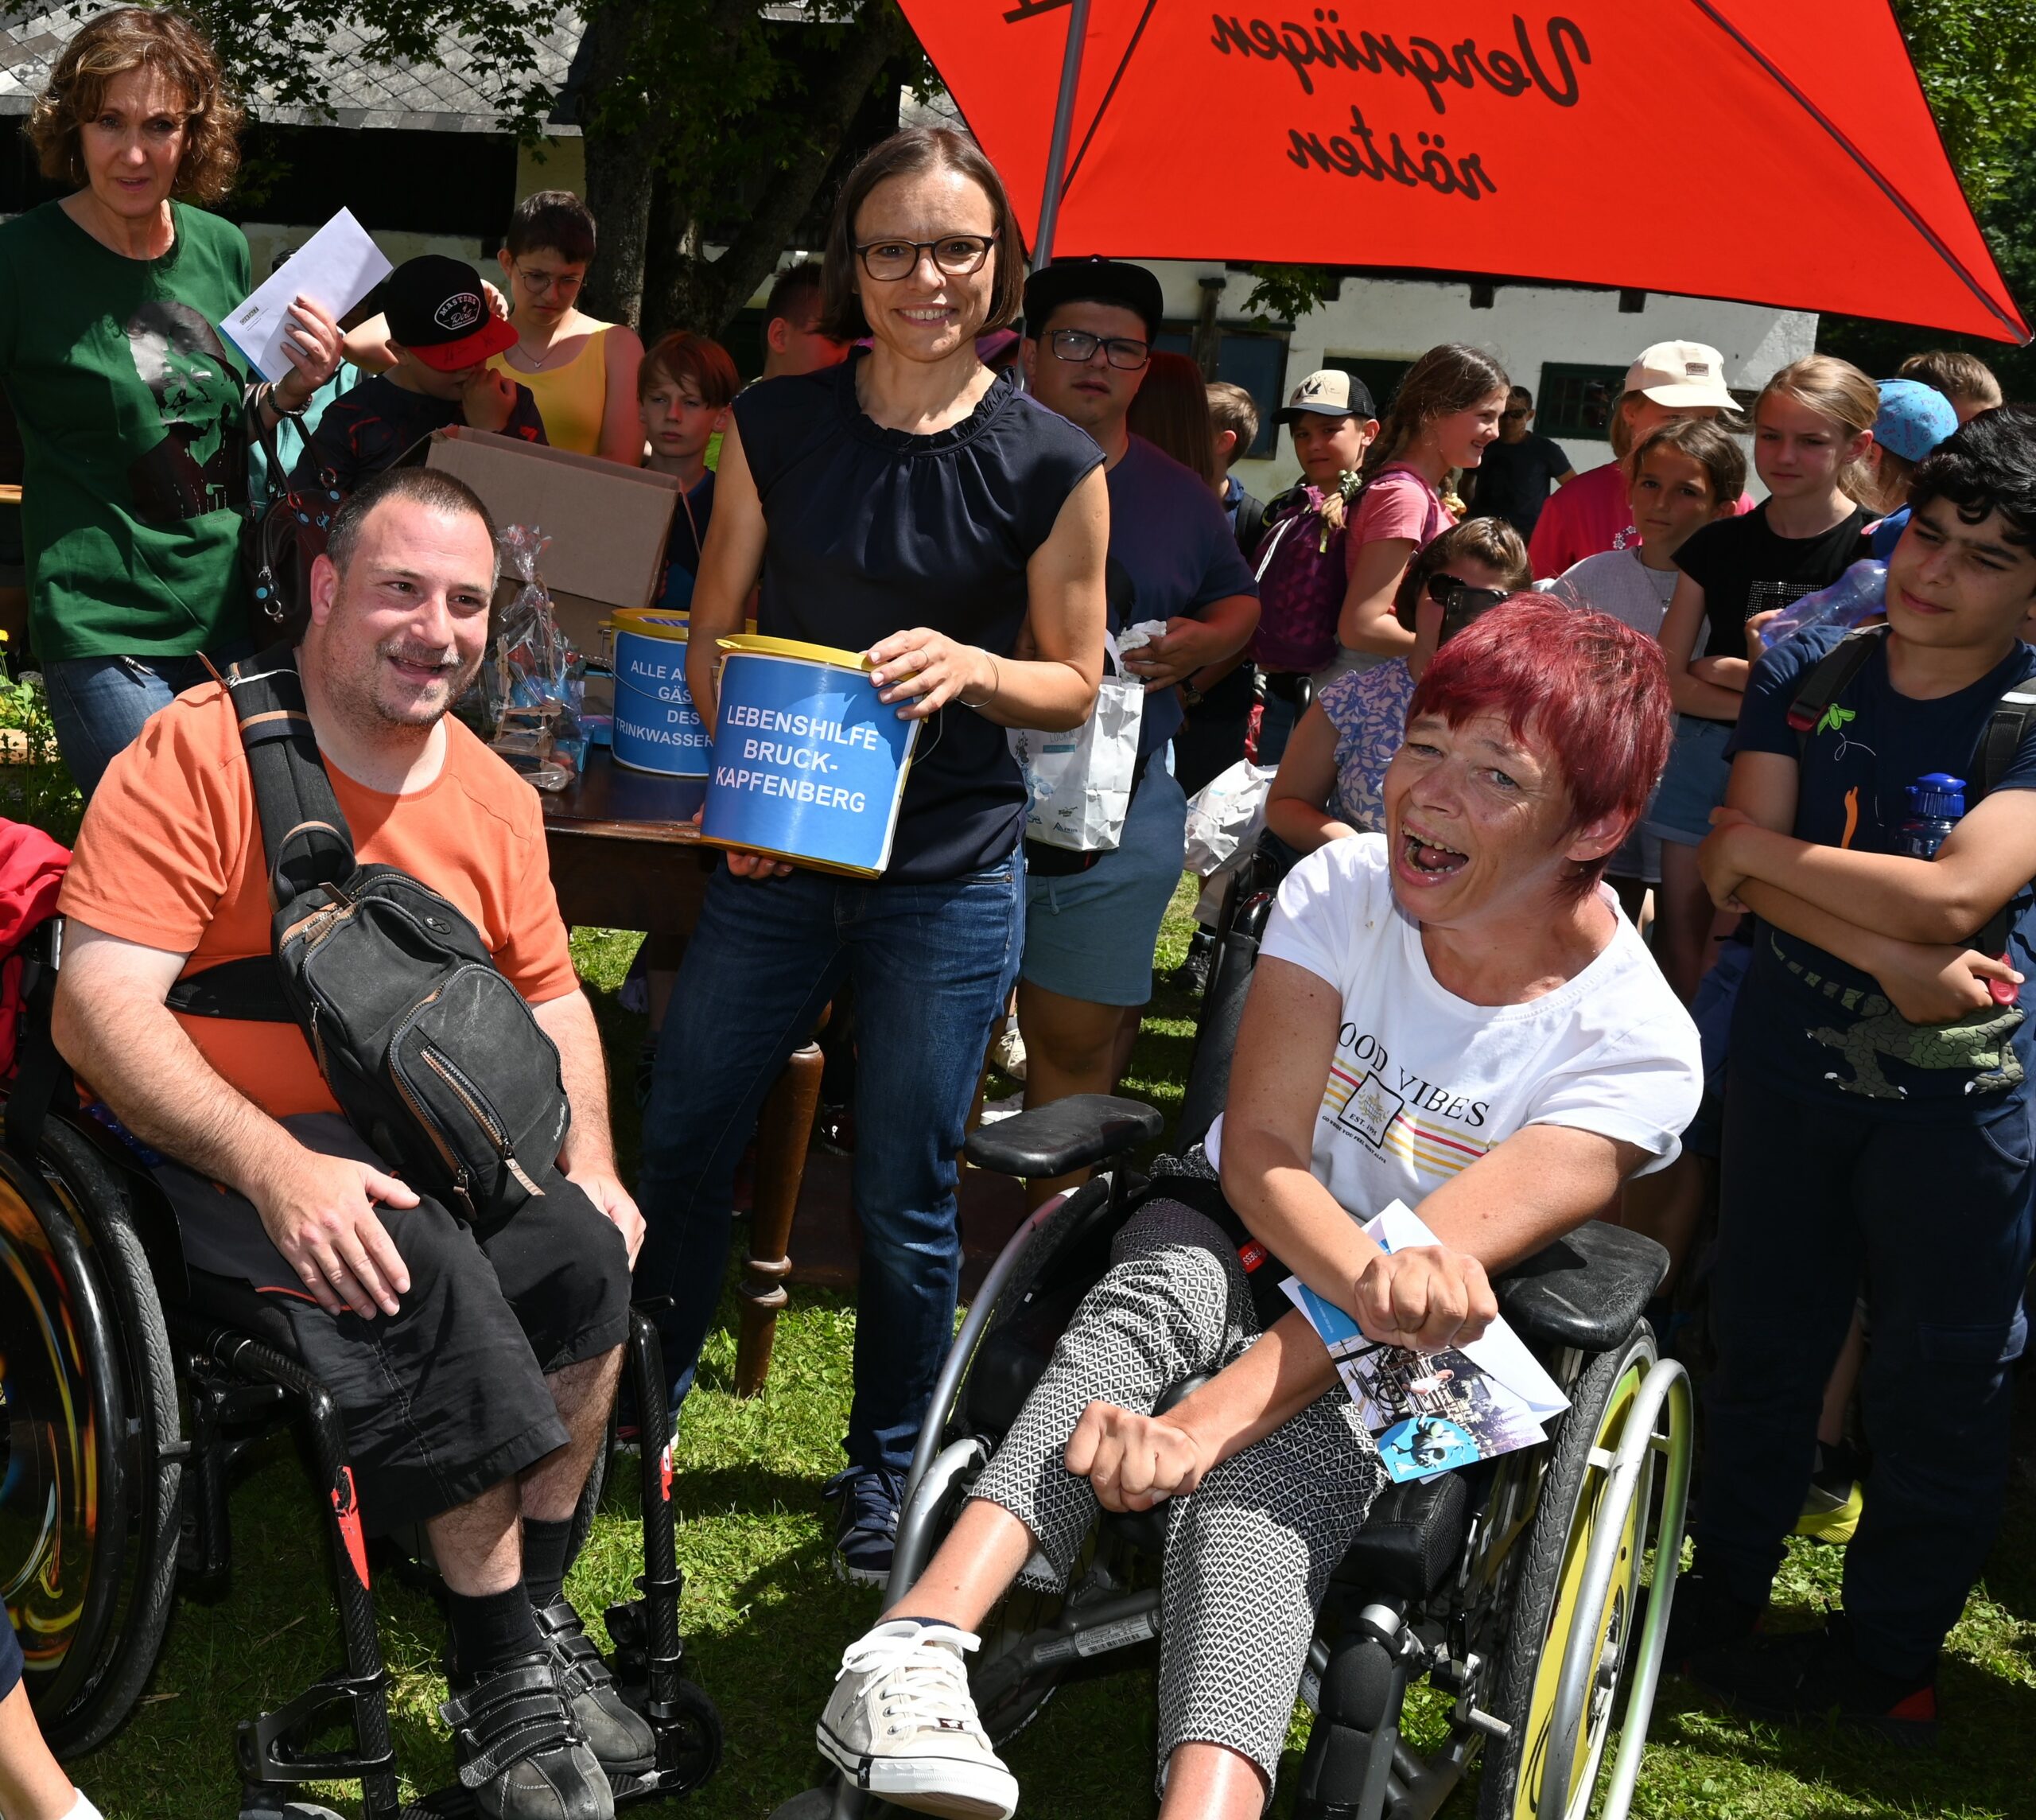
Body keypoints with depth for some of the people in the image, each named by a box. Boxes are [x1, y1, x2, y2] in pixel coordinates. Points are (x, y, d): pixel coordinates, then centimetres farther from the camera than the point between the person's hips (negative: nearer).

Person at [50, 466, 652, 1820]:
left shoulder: (494, 795, 11)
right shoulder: (199, 756, -11)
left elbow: (551, 996, 20)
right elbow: (98, 1007, -19)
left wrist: (592, 1160, 0)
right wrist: (276, 1167, -30)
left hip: (432, 1142, 6)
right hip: (223, 1153, -5)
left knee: (585, 1252, -23)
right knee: (429, 1282, -32)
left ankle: (539, 1618, -5)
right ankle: (504, 1676, -17)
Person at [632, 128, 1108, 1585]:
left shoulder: (1051, 466, -5)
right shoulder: (777, 426, 1)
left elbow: (1075, 685, 2)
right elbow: (713, 634, 8)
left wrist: (971, 666, -19)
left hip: (952, 876, -2)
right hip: (771, 859, 2)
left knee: (904, 1201, 5)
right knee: (681, 1140, 9)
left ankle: (888, 1480, 26)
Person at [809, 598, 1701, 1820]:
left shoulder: (1636, 1046, -17)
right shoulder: (1344, 889, -8)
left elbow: (1439, 1262, -27)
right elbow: (1259, 1153, -15)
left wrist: (1202, 1426, -38)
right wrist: (1372, 1270, -39)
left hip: (1423, 1360, -2)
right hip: (1249, 1236, 3)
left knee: (1271, 1469, -35)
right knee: (1170, 1276, -34)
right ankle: (922, 1639, -51)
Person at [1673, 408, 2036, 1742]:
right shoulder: (1809, 671, 0)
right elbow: (1743, 873, -8)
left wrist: (1763, 847, -13)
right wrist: (1895, 960, -22)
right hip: (1793, 1065, 3)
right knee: (1762, 1347, 14)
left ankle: (1888, 1650, 26)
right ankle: (1722, 1604, 33)